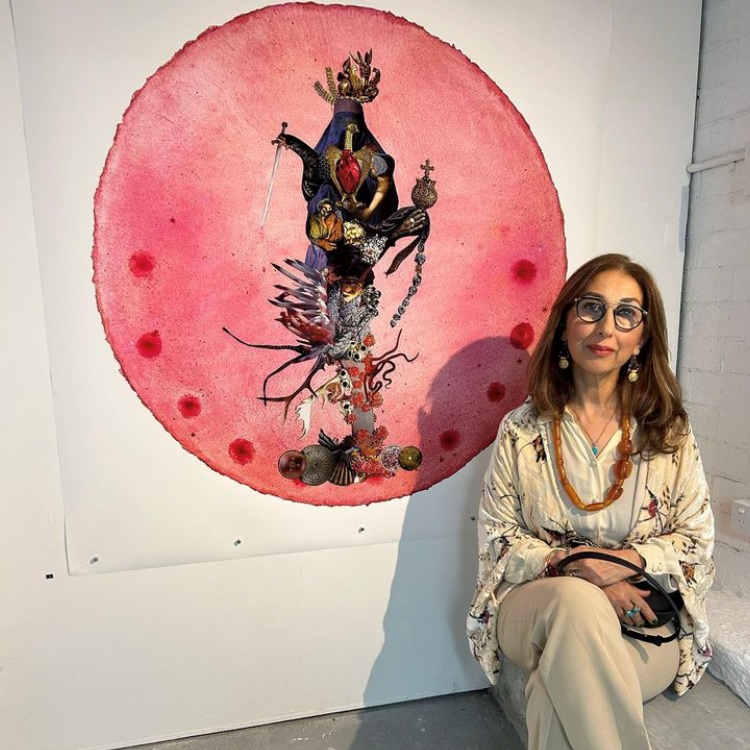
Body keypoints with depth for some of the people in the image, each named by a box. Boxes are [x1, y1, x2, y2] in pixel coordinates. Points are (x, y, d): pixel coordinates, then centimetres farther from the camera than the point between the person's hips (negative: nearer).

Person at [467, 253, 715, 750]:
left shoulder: (669, 430, 1)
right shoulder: (522, 429, -2)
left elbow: (697, 540, 3)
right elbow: (497, 538, -2)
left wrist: (630, 560, -17)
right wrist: (571, 568, -18)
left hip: (644, 622, -1)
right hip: (535, 608, 1)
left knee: (560, 690, -32)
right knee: (575, 599, -35)